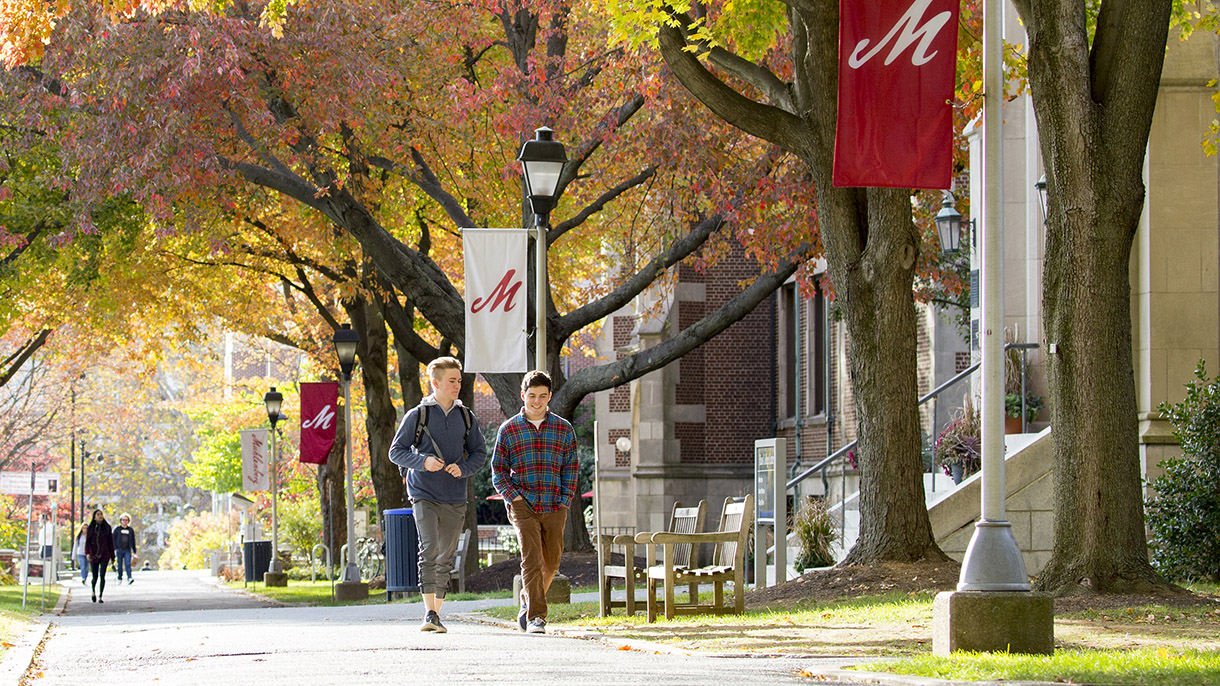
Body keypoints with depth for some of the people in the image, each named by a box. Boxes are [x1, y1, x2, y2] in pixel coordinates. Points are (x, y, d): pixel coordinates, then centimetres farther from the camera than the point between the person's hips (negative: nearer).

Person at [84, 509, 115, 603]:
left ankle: (100, 597, -6)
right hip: (94, 555, 1)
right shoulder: (91, 528, 4)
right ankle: (94, 592, 35)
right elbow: (87, 541, 0)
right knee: (95, 576, 6)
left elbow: (110, 542, 7)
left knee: (102, 575, -12)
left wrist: (112, 556, 6)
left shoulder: (107, 527, 4)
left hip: (104, 555, -1)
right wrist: (87, 553, -16)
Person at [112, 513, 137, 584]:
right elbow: (113, 539, 3)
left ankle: (129, 578, -20)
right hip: (119, 550, 0)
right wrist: (115, 548, -8)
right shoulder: (117, 529, 5)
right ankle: (120, 579, 15)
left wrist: (134, 551, 12)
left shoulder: (130, 530, 10)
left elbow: (133, 541, 14)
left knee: (128, 564, -13)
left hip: (127, 550, 0)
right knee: (120, 565, 4)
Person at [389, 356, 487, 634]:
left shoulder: (466, 418, 9)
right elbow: (396, 451, 1)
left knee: (446, 557, 7)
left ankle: (436, 613, 17)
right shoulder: (417, 416, -1)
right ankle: (429, 613, -22)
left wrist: (463, 469, -8)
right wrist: (423, 462, -16)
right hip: (424, 495, -4)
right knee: (429, 550, -18)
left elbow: (480, 453, 13)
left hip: (454, 498, 4)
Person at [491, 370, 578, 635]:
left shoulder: (564, 429, 9)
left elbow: (571, 469, 10)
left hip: (554, 508, 2)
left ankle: (527, 605, 31)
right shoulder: (508, 430, 6)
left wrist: (564, 502, -1)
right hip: (523, 506, -2)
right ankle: (535, 617, -16)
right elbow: (498, 471, 8)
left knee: (551, 563, 7)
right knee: (532, 559, -15)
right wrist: (514, 497, -6)